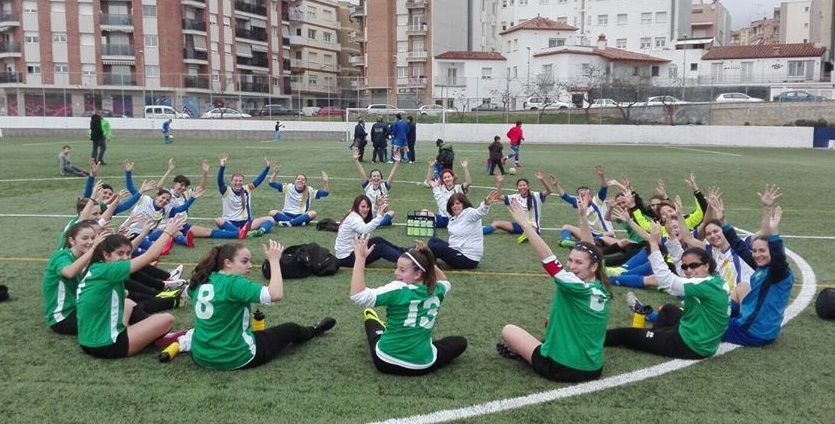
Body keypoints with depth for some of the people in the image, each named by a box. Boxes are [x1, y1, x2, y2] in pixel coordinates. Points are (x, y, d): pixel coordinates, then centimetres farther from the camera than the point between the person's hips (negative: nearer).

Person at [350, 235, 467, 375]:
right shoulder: (436, 291, -4)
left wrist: (360, 257, -25)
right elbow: (445, 282, 23)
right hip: (422, 366, 0)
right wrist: (427, 260, 12)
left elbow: (357, 295, -29)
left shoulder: (398, 290, -21)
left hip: (385, 362, 0)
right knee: (460, 342, 26)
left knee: (369, 313, 26)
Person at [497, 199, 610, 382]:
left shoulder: (577, 288, -22)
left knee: (508, 330, 7)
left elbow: (547, 257, -27)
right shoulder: (602, 289, -2)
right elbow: (590, 251, 7)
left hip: (562, 369, -8)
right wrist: (583, 218, 7)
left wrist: (525, 224, -25)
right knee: (553, 322, 34)